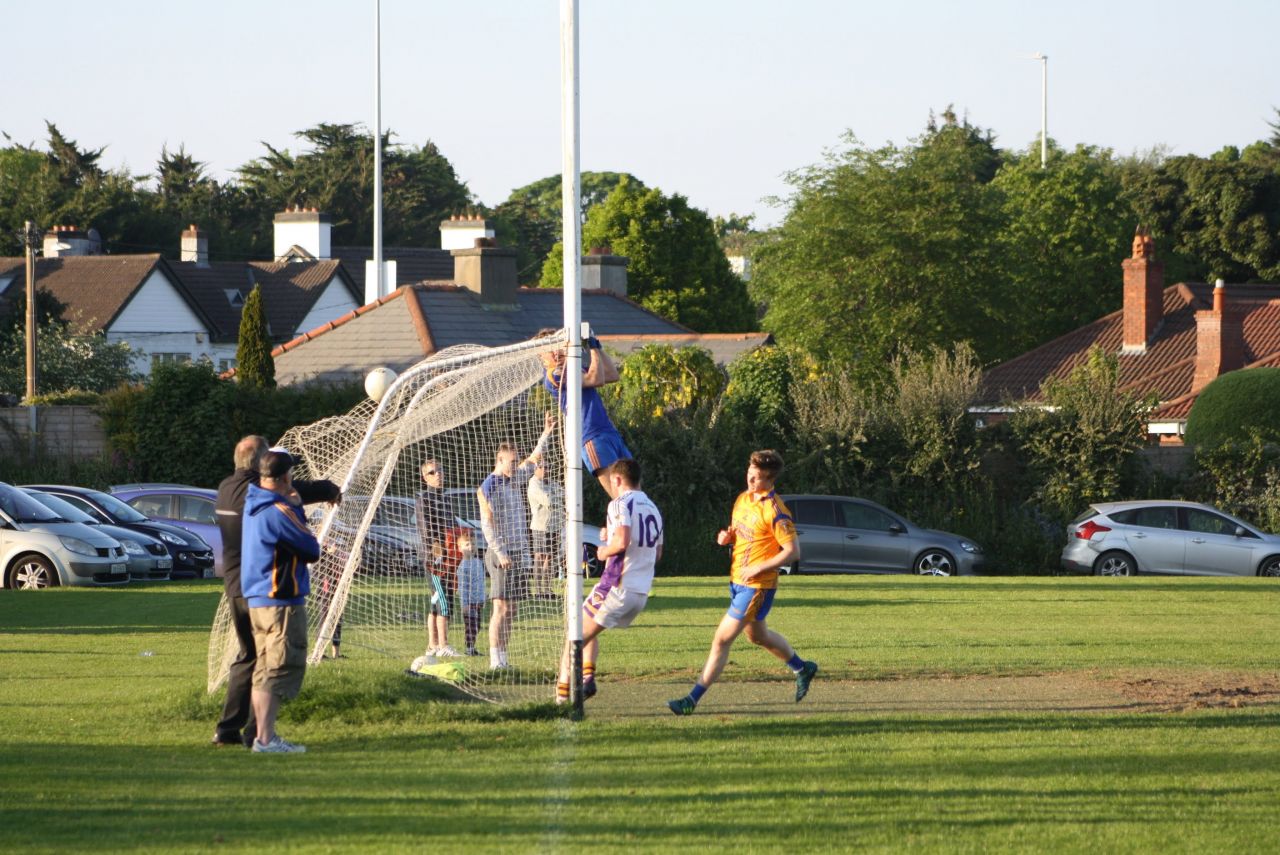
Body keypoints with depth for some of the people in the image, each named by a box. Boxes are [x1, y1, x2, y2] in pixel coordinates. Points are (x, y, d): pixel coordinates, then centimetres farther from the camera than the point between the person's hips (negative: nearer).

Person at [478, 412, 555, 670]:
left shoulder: (515, 479, 14)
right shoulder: (489, 487, -8)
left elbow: (533, 460, 28)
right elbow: (487, 523, -13)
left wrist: (546, 433, 18)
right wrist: (500, 553, -19)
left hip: (519, 553, 8)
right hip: (502, 556, -8)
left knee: (511, 609, 7)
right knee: (501, 608, -10)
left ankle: (502, 658, 10)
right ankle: (496, 660, -10)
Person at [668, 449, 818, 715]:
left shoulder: (775, 512, -20)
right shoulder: (744, 499, 6)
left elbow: (793, 551, -20)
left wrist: (758, 568, -22)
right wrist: (726, 537, -2)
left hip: (757, 586, -9)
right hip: (737, 581, 9)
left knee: (722, 640, -9)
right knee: (759, 636, 26)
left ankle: (694, 699, -4)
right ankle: (803, 669, 47)